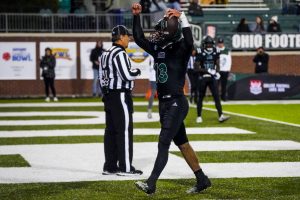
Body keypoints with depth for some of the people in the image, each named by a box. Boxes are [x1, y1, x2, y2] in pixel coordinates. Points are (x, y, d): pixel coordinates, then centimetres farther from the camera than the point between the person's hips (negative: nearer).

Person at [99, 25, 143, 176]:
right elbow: (127, 75, -21)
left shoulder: (105, 54, 15)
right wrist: (137, 72, -1)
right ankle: (125, 167, -4)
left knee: (111, 131, 10)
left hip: (109, 95, 10)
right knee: (124, 131, -5)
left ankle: (110, 166, 14)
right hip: (121, 96, -10)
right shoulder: (120, 53, -15)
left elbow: (101, 76, 19)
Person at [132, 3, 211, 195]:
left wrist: (181, 17, -33)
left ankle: (151, 184, -13)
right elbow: (140, 38, 16)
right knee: (182, 143, 12)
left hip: (176, 103, -8)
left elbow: (189, 41, -32)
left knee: (163, 143, -11)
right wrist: (136, 16, 9)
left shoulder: (181, 49, -11)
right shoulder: (159, 49, 10)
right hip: (164, 103, 8)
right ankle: (202, 180, 21)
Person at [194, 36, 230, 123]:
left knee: (216, 96, -5)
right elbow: (197, 68, -12)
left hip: (212, 77, 3)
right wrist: (208, 71, -20)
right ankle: (199, 116, 17)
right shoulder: (200, 53, -11)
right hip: (203, 78, -3)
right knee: (201, 97, 7)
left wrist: (217, 72, -7)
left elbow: (217, 65, 12)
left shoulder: (215, 52, 3)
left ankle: (221, 116, -8)